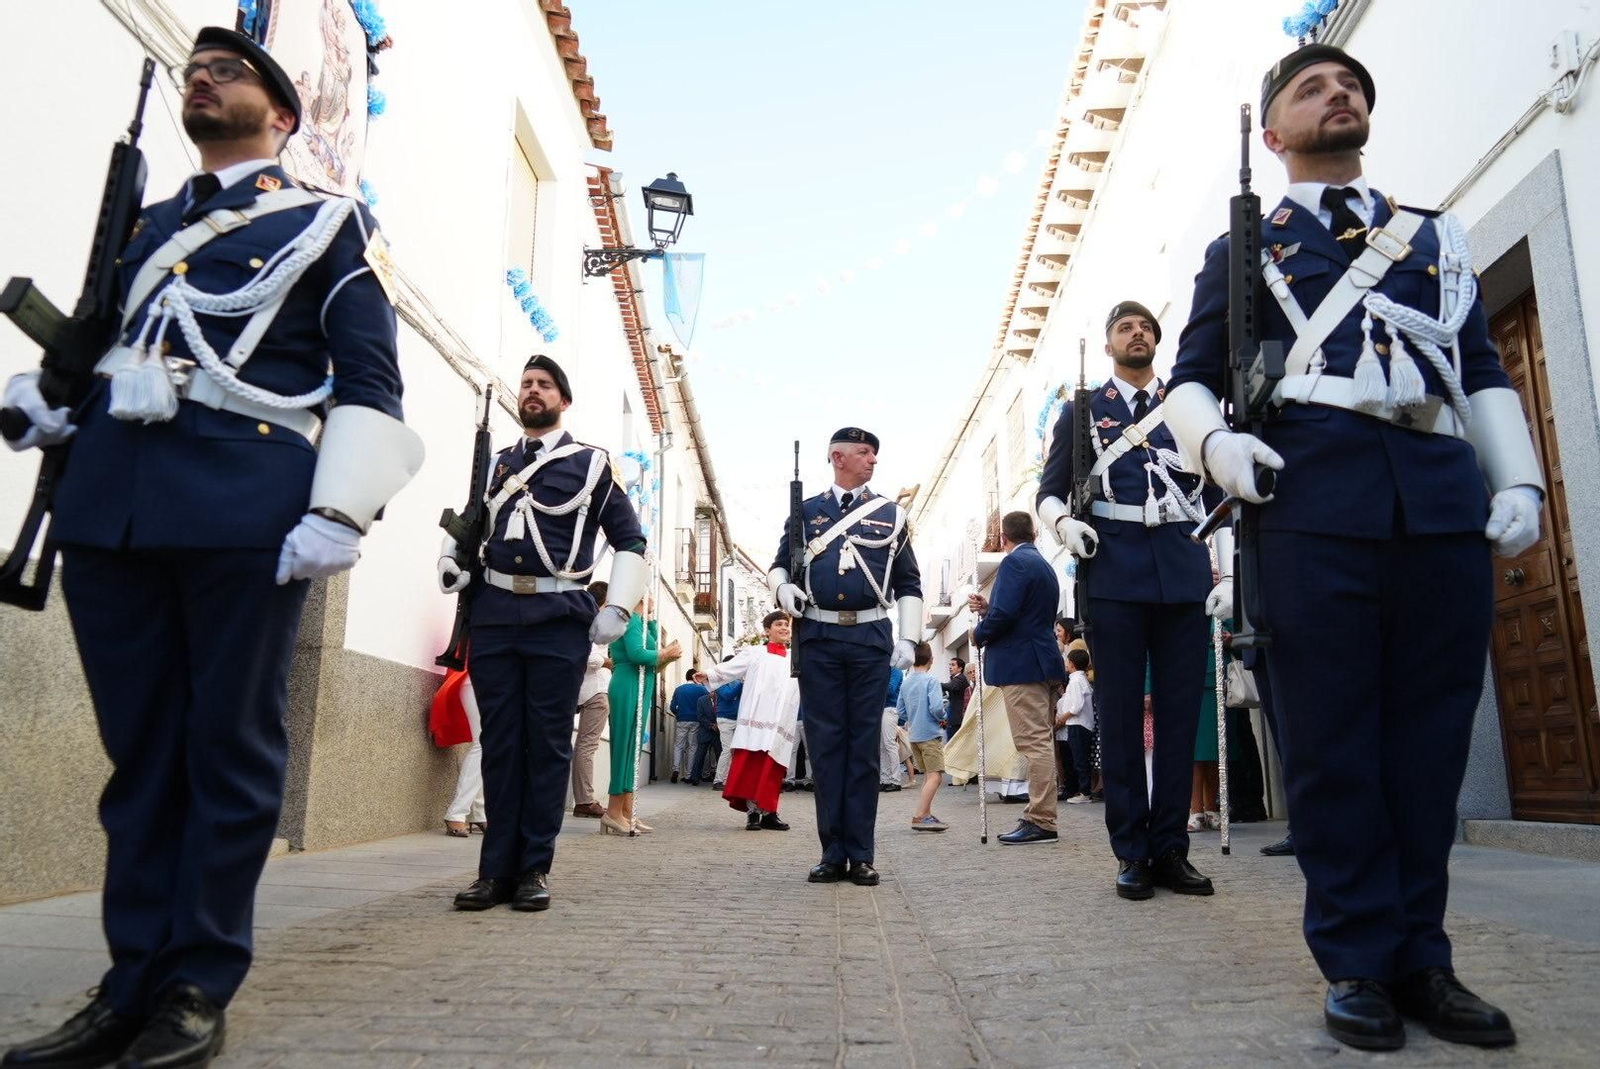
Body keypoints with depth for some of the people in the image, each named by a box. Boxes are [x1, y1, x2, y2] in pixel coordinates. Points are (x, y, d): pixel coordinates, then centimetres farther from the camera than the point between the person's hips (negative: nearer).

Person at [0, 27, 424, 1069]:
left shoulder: (328, 223, 11)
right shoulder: (148, 227, 27)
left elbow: (370, 385, 0)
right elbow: (99, 349, 26)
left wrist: (341, 510, -13)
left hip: (247, 505, -5)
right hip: (112, 500, 6)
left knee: (230, 745, -1)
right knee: (139, 743, 8)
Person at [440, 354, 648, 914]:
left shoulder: (592, 464, 7)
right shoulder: (496, 464, 18)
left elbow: (631, 543, 6)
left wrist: (616, 609, -3)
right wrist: (451, 561, 6)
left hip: (559, 617, -3)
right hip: (493, 614, 3)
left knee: (547, 743, 0)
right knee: (499, 741, 4)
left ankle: (534, 869, 8)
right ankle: (497, 868, 11)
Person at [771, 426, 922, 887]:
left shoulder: (891, 514, 12)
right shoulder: (805, 511, 12)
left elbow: (909, 584, 11)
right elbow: (779, 565, 17)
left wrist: (908, 638, 1)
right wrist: (783, 587, -7)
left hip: (870, 637, 0)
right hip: (818, 638, 0)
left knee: (864, 743, 1)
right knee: (824, 742, 2)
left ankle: (861, 855, 8)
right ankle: (833, 853, 9)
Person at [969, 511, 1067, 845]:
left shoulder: (1015, 562, -11)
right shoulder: (1043, 565, 20)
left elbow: (1005, 614, -21)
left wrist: (979, 634, -4)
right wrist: (987, 608, 16)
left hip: (1020, 664, -10)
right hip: (1038, 660, 10)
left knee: (1033, 742, -9)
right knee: (1038, 742, 12)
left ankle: (1041, 822, -6)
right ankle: (1040, 817, 17)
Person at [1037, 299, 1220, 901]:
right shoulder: (1083, 410, 14)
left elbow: (1217, 494, 18)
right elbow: (1050, 491, 11)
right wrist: (1062, 522, -10)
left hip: (1183, 572, 2)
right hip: (1113, 571, -2)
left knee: (1181, 711, 2)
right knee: (1120, 714, 0)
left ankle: (1171, 850, 12)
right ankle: (1132, 853, 8)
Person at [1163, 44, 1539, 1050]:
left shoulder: (1442, 237, 26)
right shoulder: (1242, 251, 18)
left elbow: (1485, 372, 22)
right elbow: (1189, 379, 12)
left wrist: (1519, 480, 8)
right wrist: (1215, 440, -10)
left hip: (1444, 496, 3)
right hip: (1313, 502, -3)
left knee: (1433, 732, 4)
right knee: (1333, 737, -3)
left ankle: (1422, 956, 16)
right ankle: (1360, 961, 8)